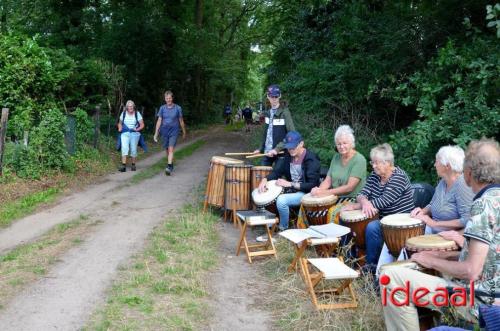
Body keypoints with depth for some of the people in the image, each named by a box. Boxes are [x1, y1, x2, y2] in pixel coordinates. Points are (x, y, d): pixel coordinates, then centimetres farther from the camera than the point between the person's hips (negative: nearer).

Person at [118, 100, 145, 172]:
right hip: (125, 134, 0)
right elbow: (120, 123, 20)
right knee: (124, 148, -15)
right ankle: (123, 165, -19)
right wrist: (120, 128, 0)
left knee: (133, 149, 3)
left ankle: (133, 165, 18)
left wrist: (137, 129, -14)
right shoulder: (123, 113, 8)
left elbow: (142, 125, 3)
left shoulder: (137, 114, 3)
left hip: (134, 134, 0)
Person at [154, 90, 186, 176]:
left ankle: (169, 167, -23)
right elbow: (159, 121, 2)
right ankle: (171, 164, 33)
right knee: (167, 150, 13)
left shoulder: (178, 108, -3)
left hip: (174, 131, -3)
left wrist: (184, 132, 13)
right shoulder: (162, 108, 2)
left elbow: (181, 121, 6)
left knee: (171, 149, -16)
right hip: (164, 131, 3)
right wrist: (156, 133, -4)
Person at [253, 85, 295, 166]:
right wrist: (261, 149, 14)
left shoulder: (284, 112, -10)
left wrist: (277, 149, -22)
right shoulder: (268, 113, 11)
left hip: (280, 153, -6)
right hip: (267, 152, 6)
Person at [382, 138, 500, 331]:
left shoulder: (484, 204, -22)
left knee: (393, 278, -13)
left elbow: (471, 271, -25)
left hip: (480, 301, -9)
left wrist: (432, 261, -12)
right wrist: (466, 245, 11)